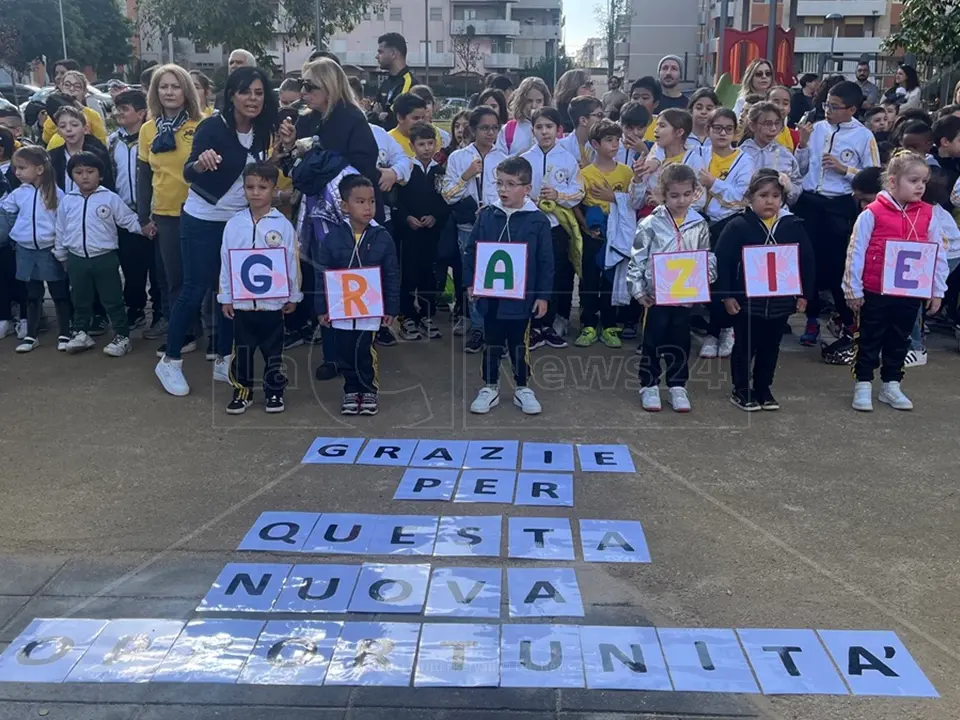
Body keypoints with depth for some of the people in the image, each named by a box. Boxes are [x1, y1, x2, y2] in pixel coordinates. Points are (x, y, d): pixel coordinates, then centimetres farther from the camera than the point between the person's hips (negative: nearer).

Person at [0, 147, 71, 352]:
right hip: (26, 252, 3)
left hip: (50, 251, -3)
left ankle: (64, 334, 14)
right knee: (32, 295, 13)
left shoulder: (56, 193, -8)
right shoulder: (18, 194, 1)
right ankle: (31, 334, 21)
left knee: (60, 294, 5)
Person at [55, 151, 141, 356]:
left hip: (105, 258, -3)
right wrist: (61, 256, 18)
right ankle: (81, 333, 30)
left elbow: (128, 219, -1)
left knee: (112, 299, 3)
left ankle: (122, 336, 11)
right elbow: (61, 231, 14)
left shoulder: (110, 198, -6)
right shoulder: (67, 201, 5)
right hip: (77, 259, 3)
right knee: (81, 300, 15)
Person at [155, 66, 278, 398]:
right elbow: (189, 173, -28)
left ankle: (223, 360, 21)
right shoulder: (212, 127, -17)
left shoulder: (261, 131, 0)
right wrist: (200, 163, -47)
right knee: (195, 289, -2)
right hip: (203, 221, -6)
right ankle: (169, 360, 11)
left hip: (240, 221, 6)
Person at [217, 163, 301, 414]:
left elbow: (292, 262, -1)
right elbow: (226, 262, 3)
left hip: (273, 301, -1)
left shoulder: (283, 225, -6)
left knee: (273, 349, 10)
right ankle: (243, 391, 24)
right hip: (241, 301, 2)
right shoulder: (234, 224, -1)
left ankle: (274, 391, 23)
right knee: (242, 349, 11)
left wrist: (293, 296, 1)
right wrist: (225, 297, 2)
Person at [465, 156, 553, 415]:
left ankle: (522, 388, 27)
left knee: (520, 345, 12)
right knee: (492, 344, 14)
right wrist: (470, 283, 1)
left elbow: (546, 261, -5)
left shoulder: (537, 220, -8)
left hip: (522, 297, -2)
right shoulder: (486, 215, -2)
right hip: (490, 295, 2)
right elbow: (471, 251, 6)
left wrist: (543, 295, -6)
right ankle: (490, 387, 27)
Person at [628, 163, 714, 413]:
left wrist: (705, 277, -9)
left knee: (680, 341, 11)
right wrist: (638, 289, -9)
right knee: (653, 341, 7)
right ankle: (649, 385, 19)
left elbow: (708, 258, 9)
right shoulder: (650, 225, -7)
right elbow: (637, 260, -5)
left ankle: (677, 386, 23)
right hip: (656, 294, -2)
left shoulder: (699, 225, 2)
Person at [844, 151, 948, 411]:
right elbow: (855, 252, -9)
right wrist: (853, 290, -6)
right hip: (875, 293, -4)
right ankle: (863, 385, 20)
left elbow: (939, 255, 5)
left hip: (911, 294, 4)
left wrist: (937, 291, 5)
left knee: (899, 341, 15)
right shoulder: (872, 213, -12)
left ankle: (891, 385, 29)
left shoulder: (927, 215, 0)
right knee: (870, 341, 9)